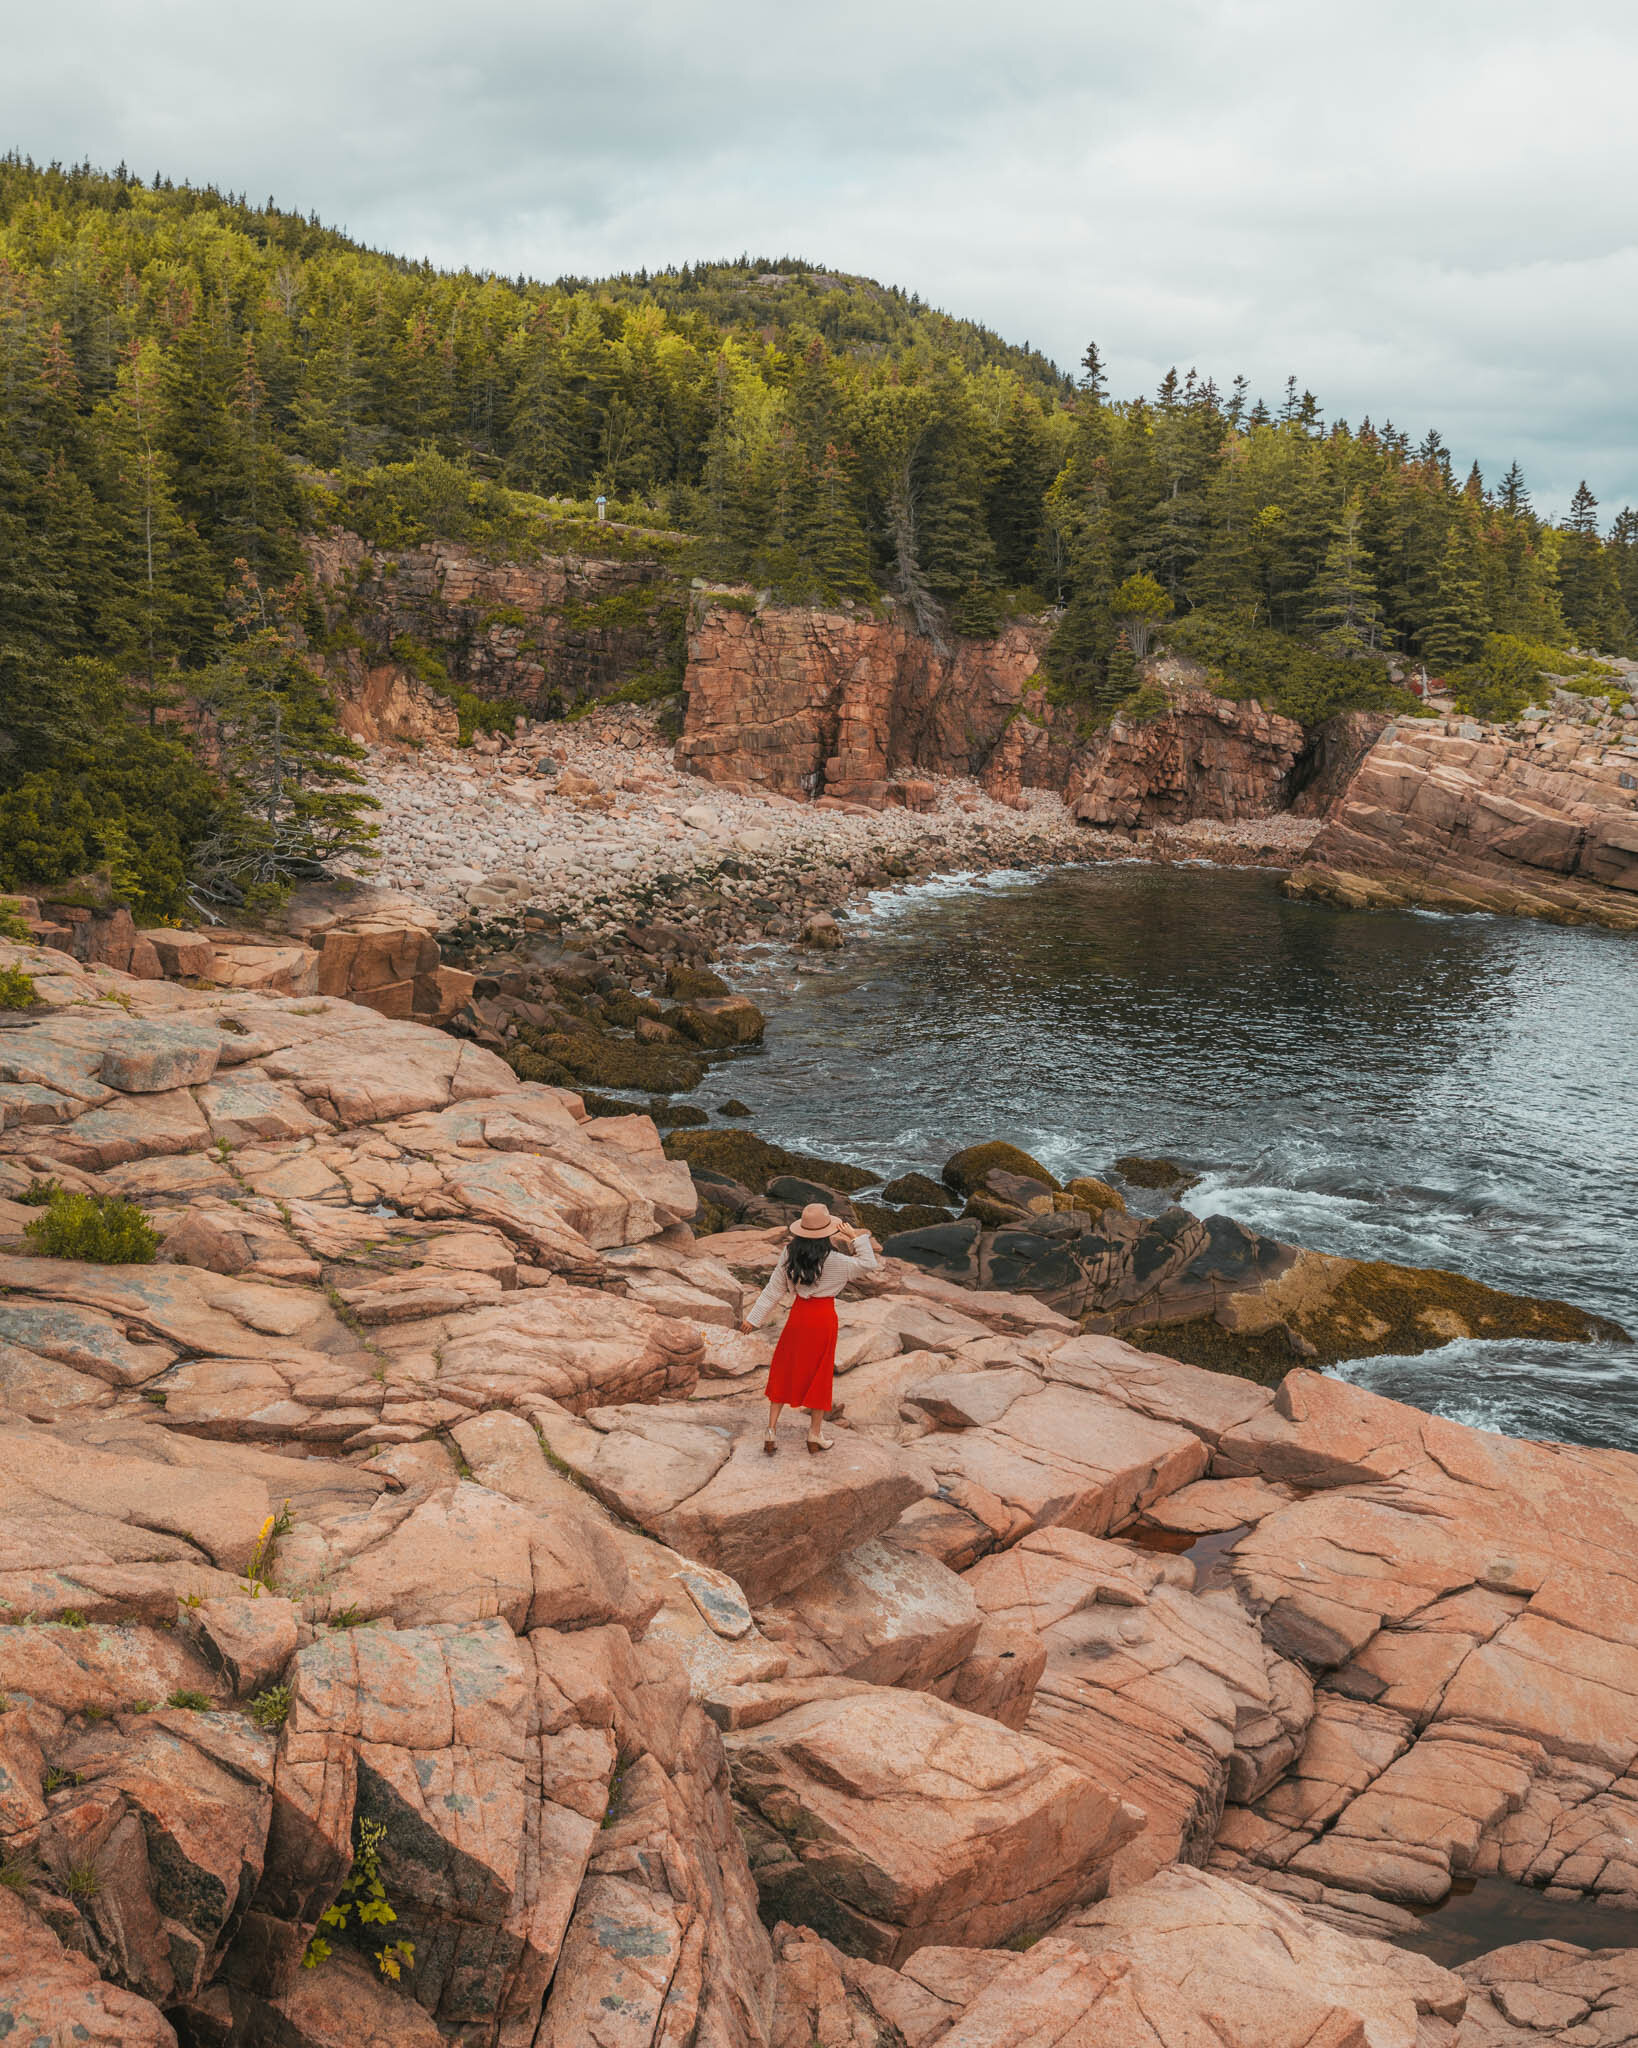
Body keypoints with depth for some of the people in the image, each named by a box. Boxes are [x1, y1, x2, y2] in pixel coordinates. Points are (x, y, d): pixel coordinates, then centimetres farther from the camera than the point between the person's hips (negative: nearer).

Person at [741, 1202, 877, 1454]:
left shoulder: (790, 1255, -8)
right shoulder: (832, 1260, -20)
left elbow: (775, 1289, -2)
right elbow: (867, 1264, -8)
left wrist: (754, 1318, 7)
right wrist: (857, 1239, -4)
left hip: (798, 1314, 3)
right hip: (824, 1318, -3)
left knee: (784, 1370, 16)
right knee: (819, 1374, 12)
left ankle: (771, 1430, 14)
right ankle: (815, 1435, 22)